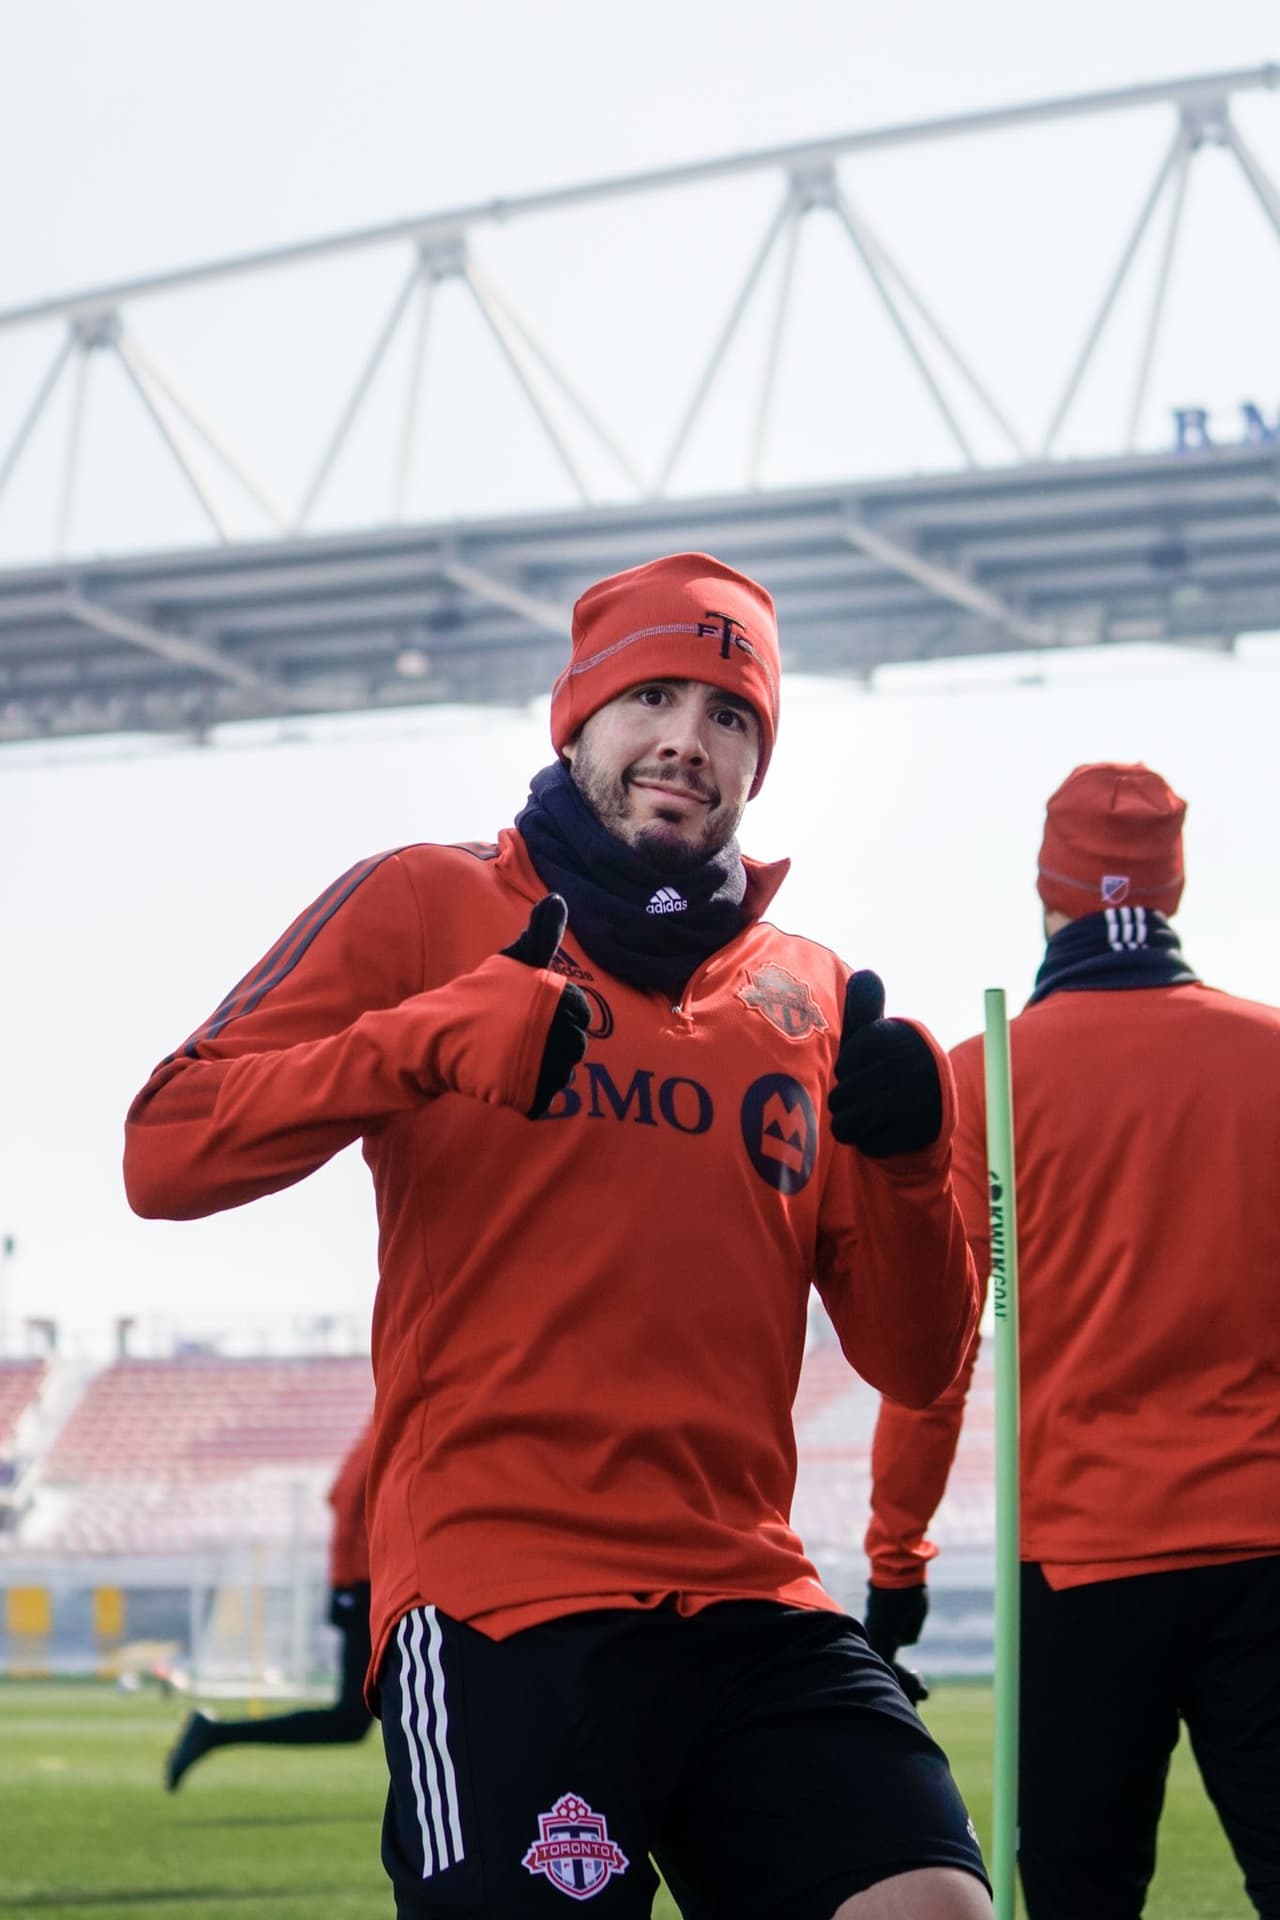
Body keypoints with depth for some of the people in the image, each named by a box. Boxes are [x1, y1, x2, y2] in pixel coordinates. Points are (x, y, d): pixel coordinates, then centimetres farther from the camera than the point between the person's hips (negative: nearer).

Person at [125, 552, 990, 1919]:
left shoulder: (811, 1000, 18)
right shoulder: (425, 909, 7)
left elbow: (912, 1366, 16)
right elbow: (165, 1154, -3)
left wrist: (909, 1160, -3)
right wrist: (424, 1040, -17)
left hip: (752, 1604, 4)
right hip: (500, 1600, -4)